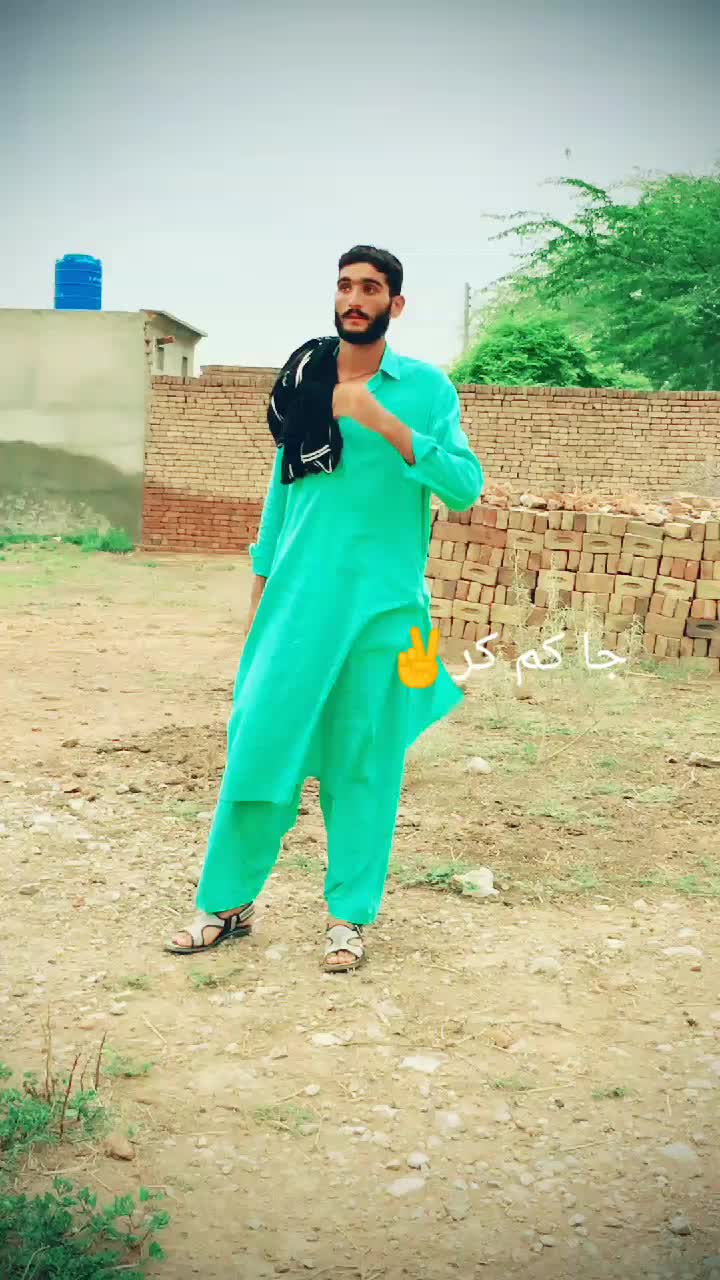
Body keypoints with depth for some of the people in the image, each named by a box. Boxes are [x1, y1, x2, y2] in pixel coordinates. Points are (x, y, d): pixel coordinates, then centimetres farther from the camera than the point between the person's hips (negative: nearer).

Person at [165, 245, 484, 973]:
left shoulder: (425, 387, 1)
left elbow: (465, 488, -9)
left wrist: (384, 423, -18)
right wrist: (259, 592, 15)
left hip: (380, 607, -2)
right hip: (297, 599, 3)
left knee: (365, 763, 4)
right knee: (260, 742, 2)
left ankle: (349, 915, 18)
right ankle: (227, 903, 17)